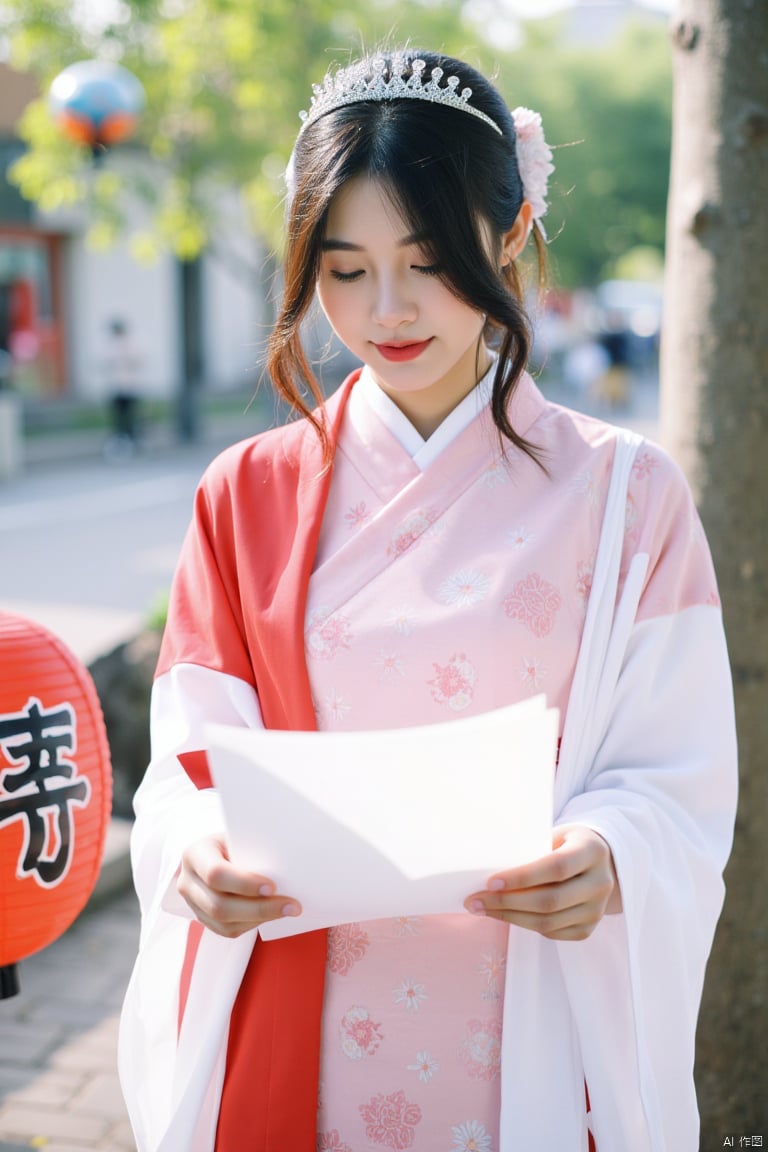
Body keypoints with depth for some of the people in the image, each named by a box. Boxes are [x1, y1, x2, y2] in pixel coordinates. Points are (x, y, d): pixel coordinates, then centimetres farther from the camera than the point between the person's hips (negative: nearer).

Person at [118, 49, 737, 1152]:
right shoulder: (248, 495, 2)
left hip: (528, 1058, -1)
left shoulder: (623, 495, -2)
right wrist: (201, 854, -22)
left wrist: (604, 861, -26)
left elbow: (677, 784, -5)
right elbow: (188, 771, -1)